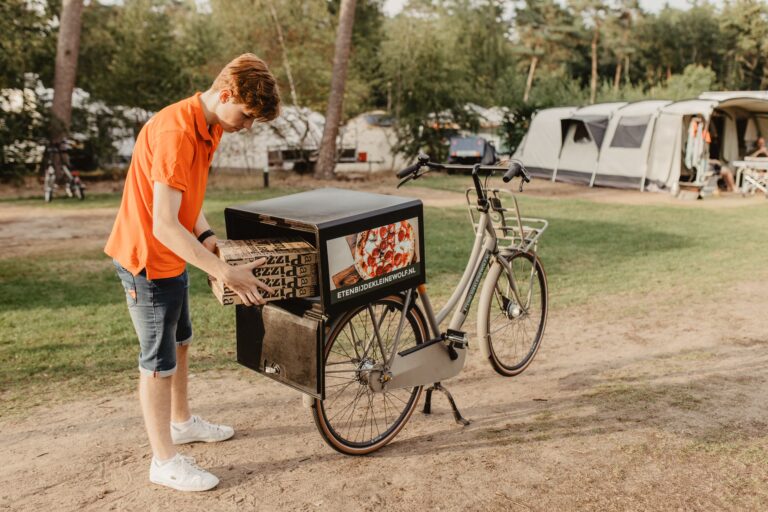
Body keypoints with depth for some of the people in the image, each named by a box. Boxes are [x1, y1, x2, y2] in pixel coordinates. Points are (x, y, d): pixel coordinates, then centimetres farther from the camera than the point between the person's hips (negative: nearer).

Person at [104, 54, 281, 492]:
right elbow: (165, 226, -33)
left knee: (180, 341, 22)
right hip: (147, 257, -9)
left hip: (173, 255, 9)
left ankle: (182, 422, 43)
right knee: (159, 359, 2)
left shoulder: (209, 126, 1)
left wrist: (207, 236, -3)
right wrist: (226, 274, -34)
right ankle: (164, 461, 18)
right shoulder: (175, 133, -29)